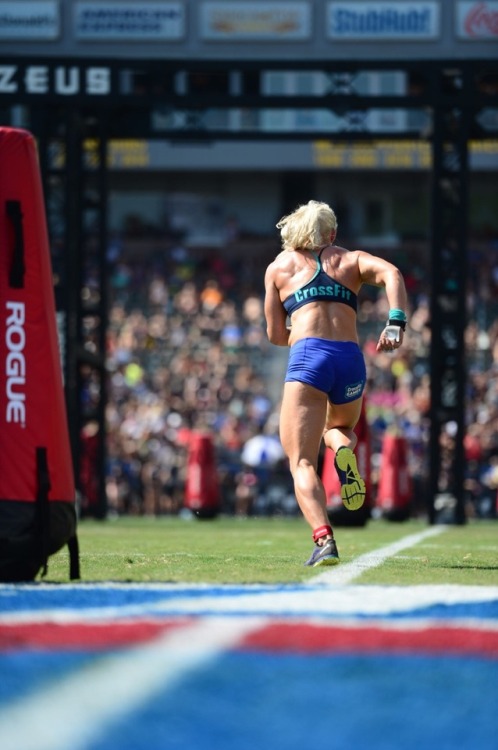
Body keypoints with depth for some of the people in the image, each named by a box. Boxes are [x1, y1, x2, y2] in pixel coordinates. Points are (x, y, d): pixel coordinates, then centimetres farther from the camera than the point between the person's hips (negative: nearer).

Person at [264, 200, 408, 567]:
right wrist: (396, 324, -9)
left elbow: (276, 334, 21)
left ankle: (324, 539, -28)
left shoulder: (279, 266, 20)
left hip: (307, 357, -2)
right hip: (351, 359, 2)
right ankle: (345, 450, -6)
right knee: (339, 428, 32)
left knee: (302, 463, -3)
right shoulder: (351, 260, 22)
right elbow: (392, 273, 0)